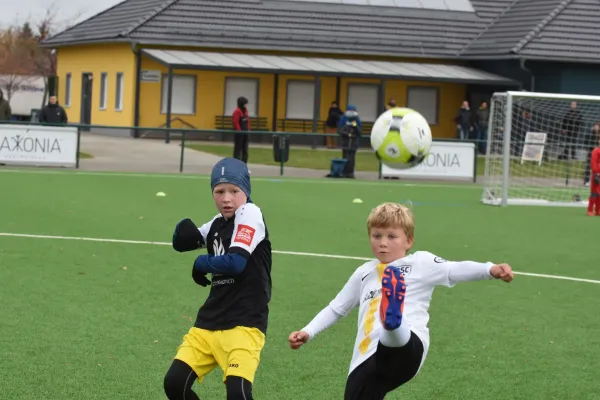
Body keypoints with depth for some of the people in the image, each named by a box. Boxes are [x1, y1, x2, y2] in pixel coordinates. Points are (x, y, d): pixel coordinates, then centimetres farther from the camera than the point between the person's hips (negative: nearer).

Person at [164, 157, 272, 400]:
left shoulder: (250, 214, -10)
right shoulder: (218, 223, 12)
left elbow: (235, 263, -22)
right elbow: (181, 243, 22)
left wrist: (201, 264, -4)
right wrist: (185, 231, -1)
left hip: (244, 323, -8)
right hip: (209, 321, 8)